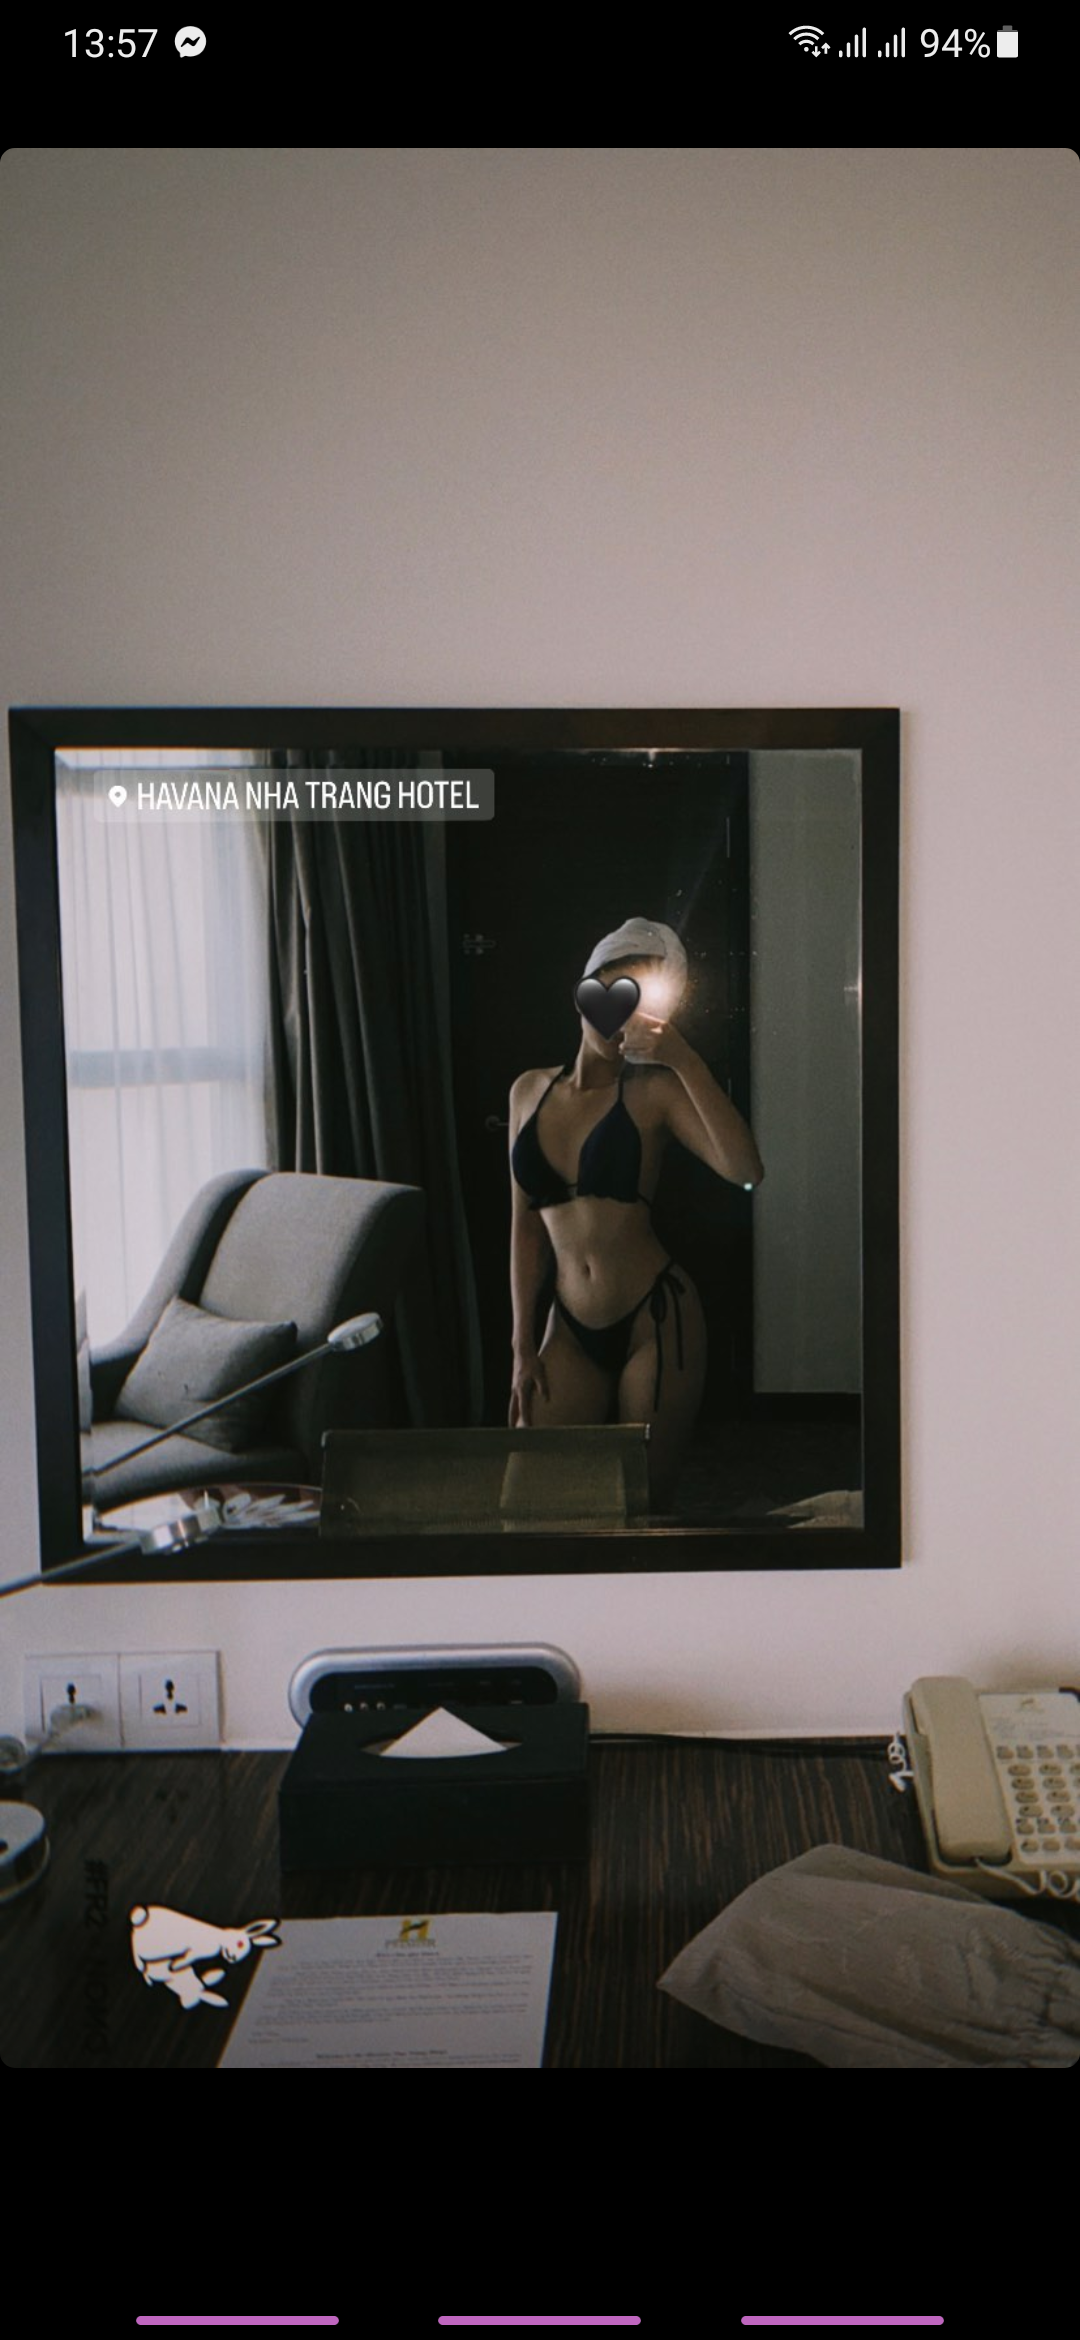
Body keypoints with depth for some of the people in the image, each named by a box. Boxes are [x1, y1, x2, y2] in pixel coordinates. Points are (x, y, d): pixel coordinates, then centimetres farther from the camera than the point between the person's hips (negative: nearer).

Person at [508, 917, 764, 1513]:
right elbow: (526, 1225, 11)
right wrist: (523, 1345, 8)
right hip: (572, 1329, 4)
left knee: (644, 1503, 5)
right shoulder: (530, 1091, 8)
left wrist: (685, 1061, -22)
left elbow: (745, 1170, -20)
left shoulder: (654, 1090, -3)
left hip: (656, 1322, -3)